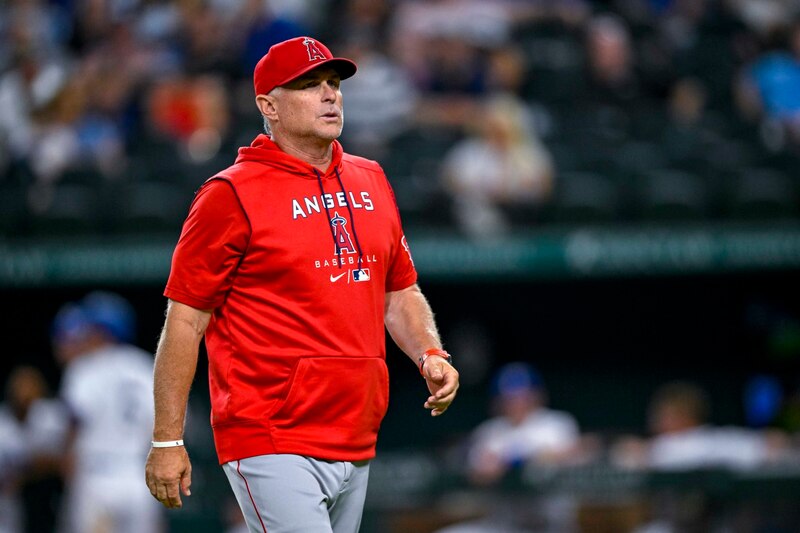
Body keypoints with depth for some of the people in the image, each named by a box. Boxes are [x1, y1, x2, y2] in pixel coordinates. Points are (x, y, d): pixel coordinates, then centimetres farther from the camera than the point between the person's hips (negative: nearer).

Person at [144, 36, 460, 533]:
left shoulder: (370, 181, 15)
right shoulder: (232, 195, -5)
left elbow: (400, 293, 24)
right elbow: (185, 321, -6)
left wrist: (430, 355, 3)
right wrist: (167, 440, -9)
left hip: (356, 448, 7)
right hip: (272, 449, -7)